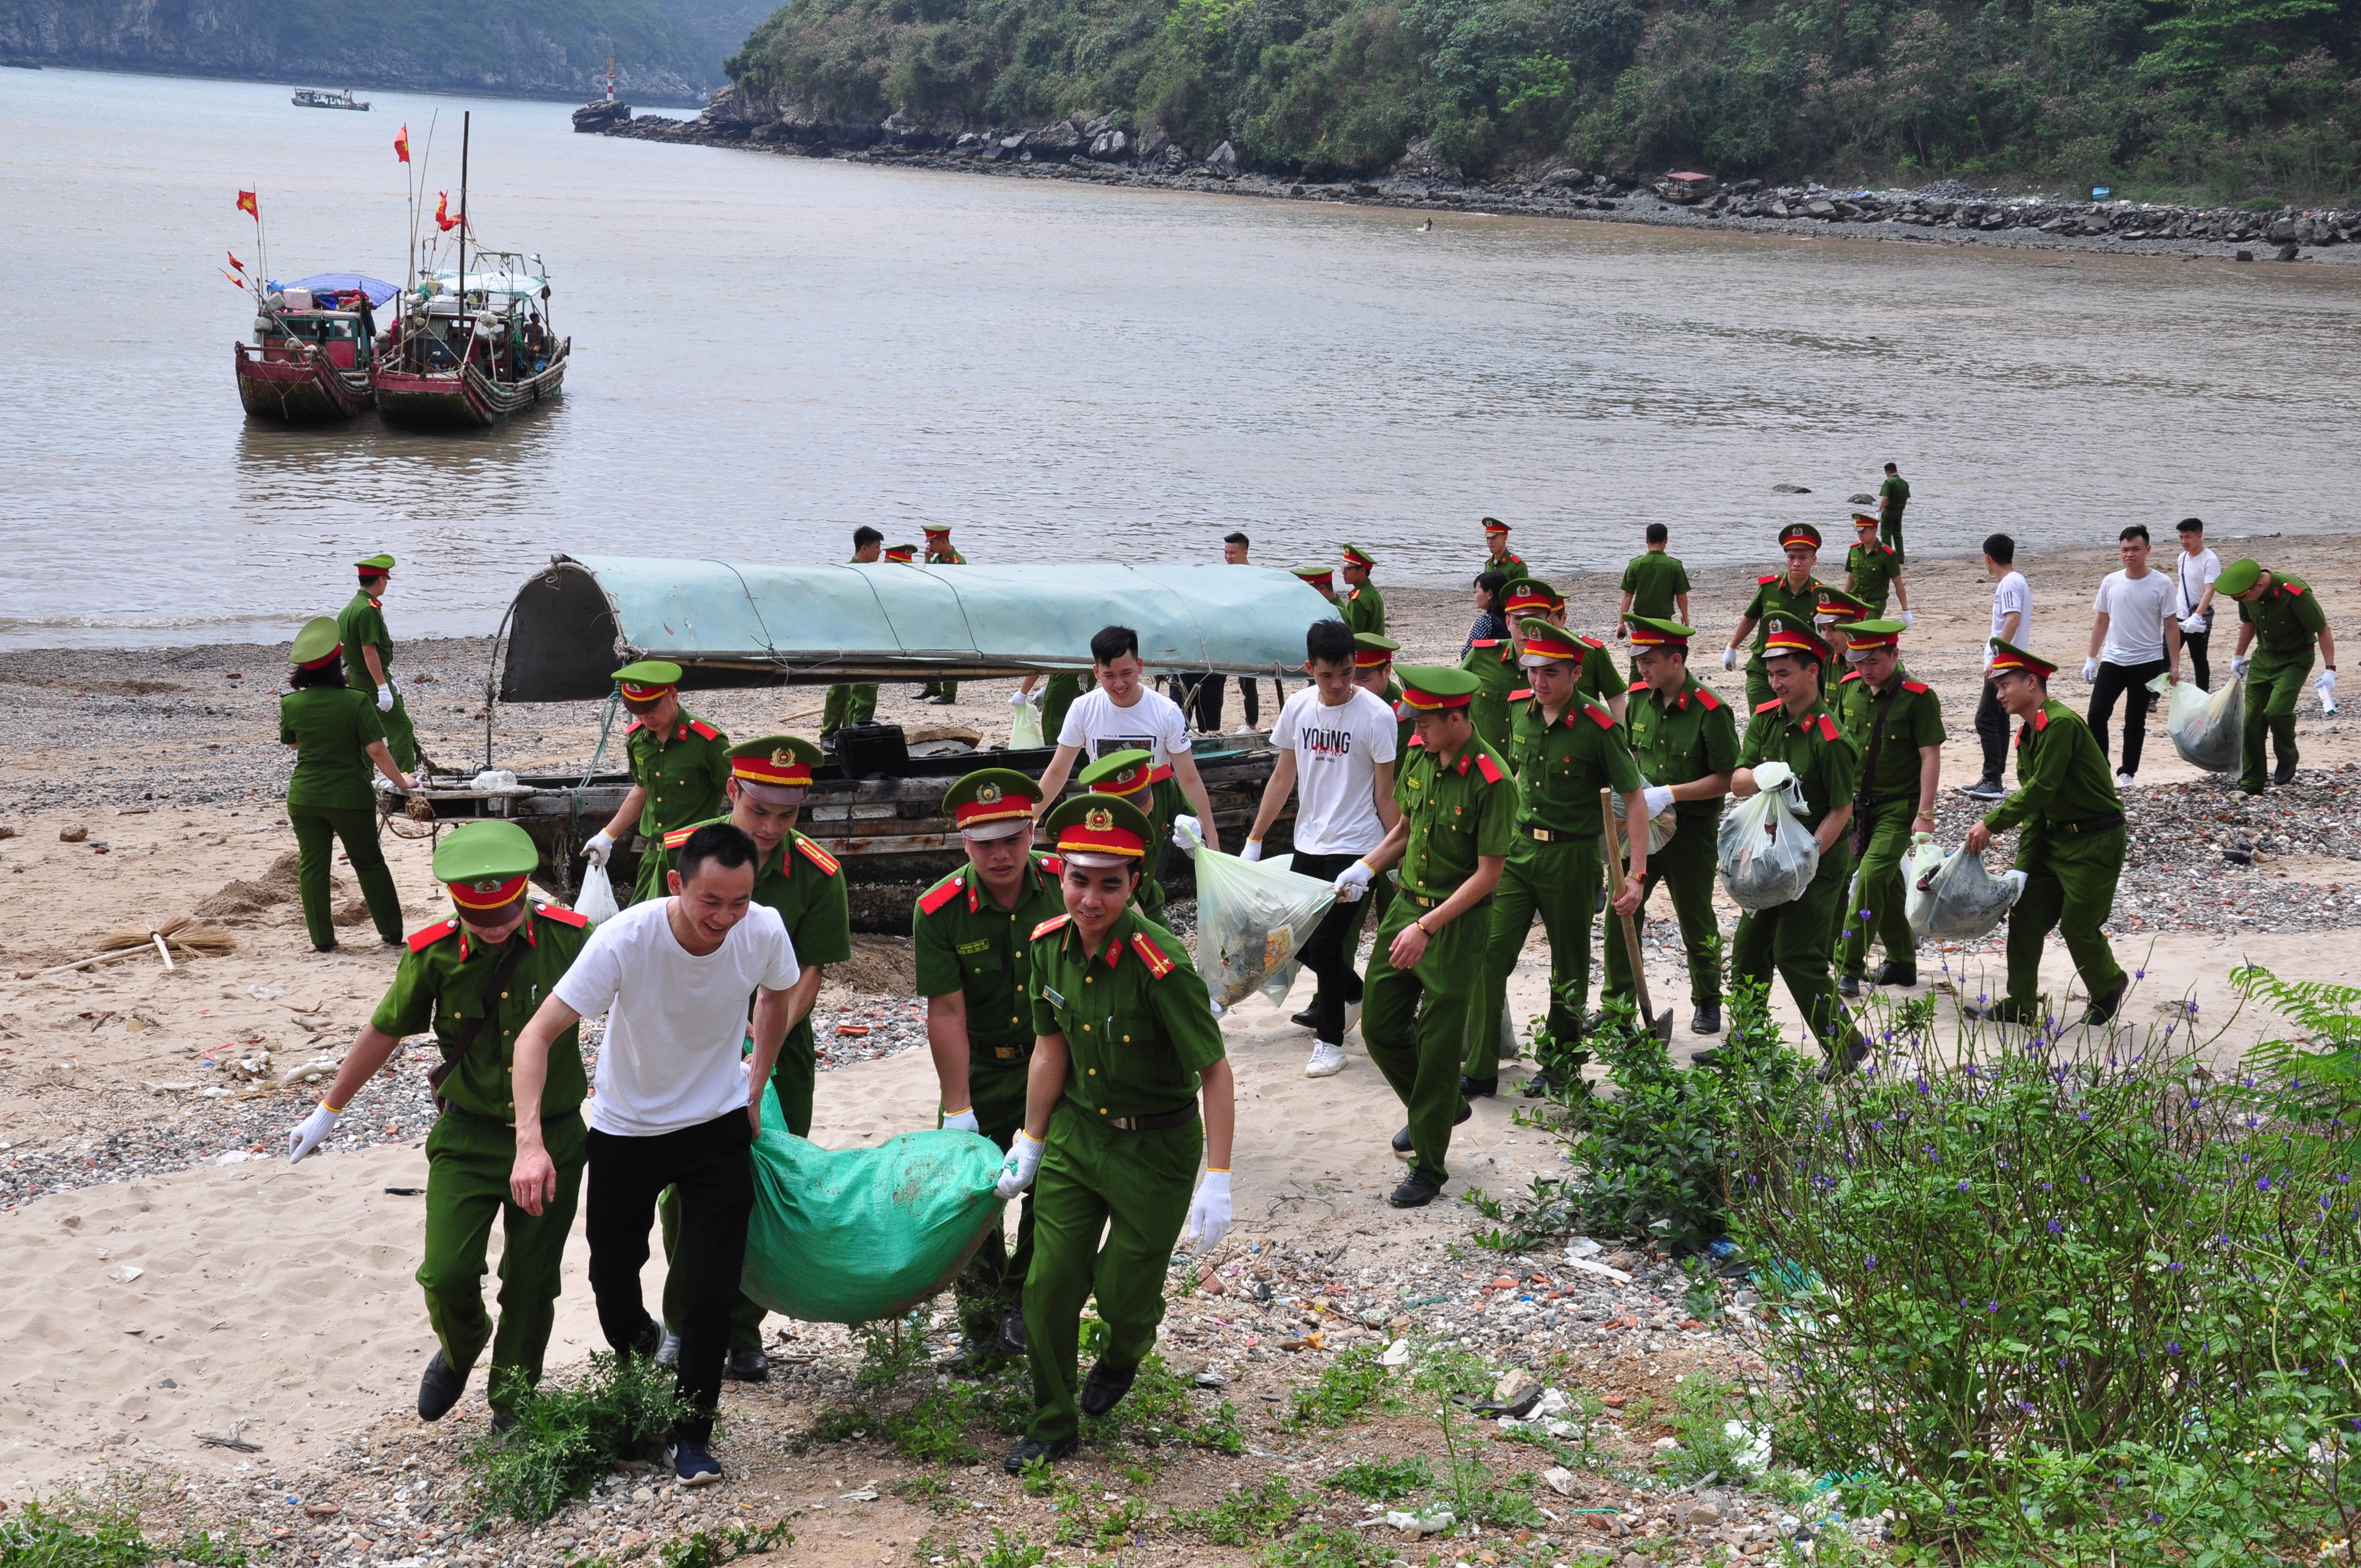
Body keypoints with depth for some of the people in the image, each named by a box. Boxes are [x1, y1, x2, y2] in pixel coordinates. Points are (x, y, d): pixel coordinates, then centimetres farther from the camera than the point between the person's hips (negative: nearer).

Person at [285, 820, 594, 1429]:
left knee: (531, 1285, 7)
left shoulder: (569, 939, -12)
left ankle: (512, 1402, 31)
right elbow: (383, 1032, 4)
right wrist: (329, 1110, 13)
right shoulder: (434, 955, -11)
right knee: (447, 1274, -10)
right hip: (467, 1138, 0)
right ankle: (460, 1349, 25)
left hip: (553, 1139, 0)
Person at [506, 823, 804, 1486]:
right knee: (612, 1276, 13)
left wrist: (753, 1089, 8)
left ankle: (692, 1432, 12)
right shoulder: (625, 939, -30)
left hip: (718, 1125, 1)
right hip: (626, 1128, -1)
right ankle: (638, 1347, 48)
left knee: (713, 1288, -7)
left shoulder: (765, 932, -20)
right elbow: (536, 1036, -29)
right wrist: (530, 1142, -40)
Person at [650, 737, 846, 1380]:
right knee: (685, 1191, 7)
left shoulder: (817, 875, -11)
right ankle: (685, 1322, 26)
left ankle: (742, 1329, 22)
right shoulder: (681, 853, -10)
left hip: (779, 1050, 0)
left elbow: (808, 974, -9)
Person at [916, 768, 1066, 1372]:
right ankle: (982, 1329, 14)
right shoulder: (938, 911, -18)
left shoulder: (1066, 885, -15)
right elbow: (946, 1012, -18)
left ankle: (1023, 1304, 30)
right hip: (980, 1072, -1)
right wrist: (958, 1109, -18)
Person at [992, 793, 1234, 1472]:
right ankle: (1052, 1426, 22)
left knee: (1122, 1290, 7)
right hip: (1076, 1131, 5)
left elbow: (1215, 1071, -22)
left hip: (1155, 1148, -4)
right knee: (1049, 1283, 2)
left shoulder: (1161, 964, -28)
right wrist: (1030, 1143, 12)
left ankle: (1126, 1351, 45)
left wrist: (1218, 1181, -24)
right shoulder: (1048, 945, -9)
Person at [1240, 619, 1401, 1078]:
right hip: (1308, 845, 6)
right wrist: (1254, 841, 10)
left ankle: (1330, 1041, 12)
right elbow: (1283, 776, 10)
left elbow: (1386, 795, -9)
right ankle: (1353, 992, 38)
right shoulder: (1298, 707, 2)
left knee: (1327, 945, -6)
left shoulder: (1376, 715, -13)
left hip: (1355, 849, -6)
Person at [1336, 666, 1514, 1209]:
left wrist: (1426, 928, -22)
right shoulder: (1419, 756, 0)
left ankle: (1429, 1166, 15)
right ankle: (1437, 1107, 39)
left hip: (1457, 924, -7)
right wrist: (1368, 866, 1)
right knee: (1380, 1026, 13)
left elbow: (1488, 874, -19)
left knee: (1439, 1046, 1)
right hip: (1406, 902, 7)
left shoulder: (1491, 782, -22)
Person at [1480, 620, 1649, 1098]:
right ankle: (1479, 1070, 5)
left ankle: (1561, 1061, 28)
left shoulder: (1599, 727, -15)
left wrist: (1637, 875, -19)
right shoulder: (1523, 713, 1)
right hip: (1518, 848, 5)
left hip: (1571, 856, -5)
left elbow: (1634, 800, -13)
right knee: (1489, 955, -2)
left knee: (1569, 966, 11)